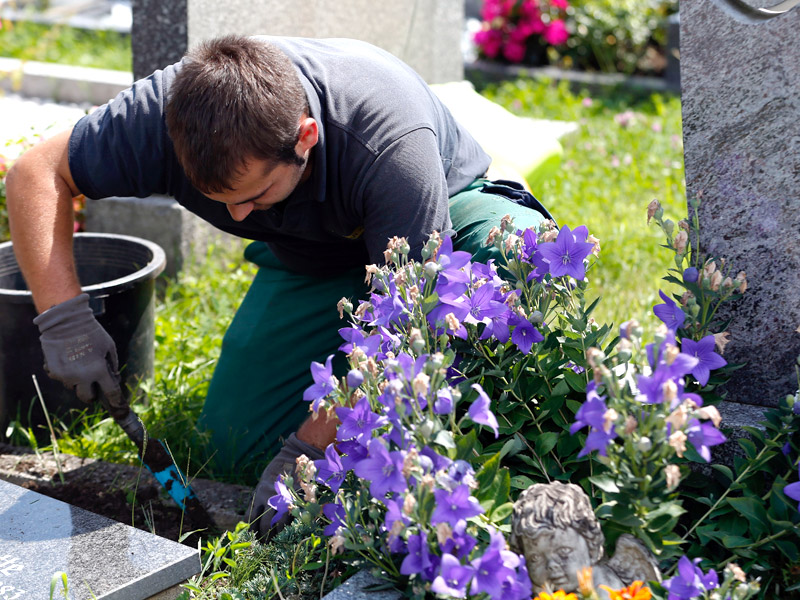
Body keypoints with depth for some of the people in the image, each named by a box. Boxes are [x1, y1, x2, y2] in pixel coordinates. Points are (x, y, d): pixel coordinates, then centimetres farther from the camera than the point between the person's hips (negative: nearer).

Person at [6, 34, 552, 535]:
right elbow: (36, 174, -19)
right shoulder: (165, 113, -32)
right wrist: (64, 317, -31)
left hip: (444, 213, -3)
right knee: (236, 442, -8)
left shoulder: (393, 142, -42)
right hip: (310, 256, 4)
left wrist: (309, 447, -34)